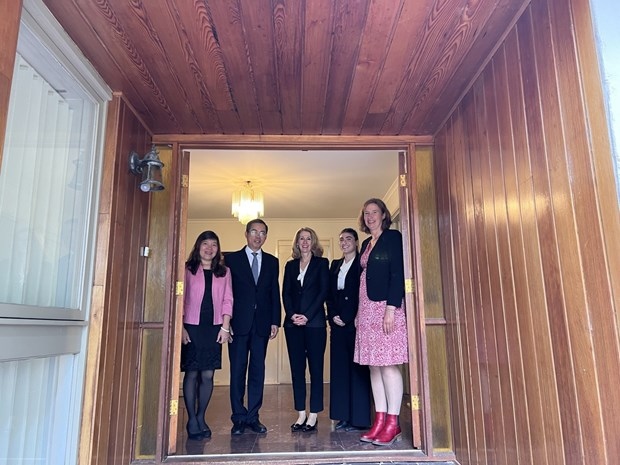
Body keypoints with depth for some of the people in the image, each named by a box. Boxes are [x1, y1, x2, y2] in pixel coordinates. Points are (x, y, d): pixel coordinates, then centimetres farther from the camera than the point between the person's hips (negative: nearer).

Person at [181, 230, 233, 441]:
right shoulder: (187, 270, 4)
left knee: (208, 375, 4)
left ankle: (201, 418, 17)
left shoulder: (224, 272, 11)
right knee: (191, 374, 0)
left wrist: (225, 327, -2)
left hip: (214, 328, 2)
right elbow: (180, 299, 0)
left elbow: (227, 301, 7)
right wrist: (181, 327, -7)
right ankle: (192, 419, 11)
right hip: (192, 327, -2)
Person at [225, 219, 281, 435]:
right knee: (238, 369, 2)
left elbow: (275, 293, 10)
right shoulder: (231, 259, 4)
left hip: (262, 323, 2)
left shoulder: (272, 262, 12)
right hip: (239, 322, -2)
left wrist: (275, 321, 3)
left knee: (258, 370, 5)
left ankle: (253, 416, 15)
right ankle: (239, 417, 12)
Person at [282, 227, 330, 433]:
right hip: (293, 323, 4)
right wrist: (292, 315, -7)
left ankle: (314, 415, 6)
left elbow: (324, 291, -4)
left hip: (314, 322, -3)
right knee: (296, 368, 5)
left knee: (315, 368, -1)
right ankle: (301, 414, 13)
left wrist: (307, 316, -12)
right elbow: (286, 293, 9)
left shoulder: (322, 263, 5)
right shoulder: (290, 265, 16)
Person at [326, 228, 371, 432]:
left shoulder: (363, 263, 0)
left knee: (357, 367, -3)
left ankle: (359, 417, 4)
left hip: (356, 321, -6)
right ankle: (344, 416, 15)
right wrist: (333, 315, 0)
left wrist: (353, 318, -13)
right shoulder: (335, 265, 17)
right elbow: (329, 294, 14)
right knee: (340, 366, 7)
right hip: (338, 322, 6)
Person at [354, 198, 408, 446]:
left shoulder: (393, 237, -3)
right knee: (374, 365, 7)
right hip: (366, 307, 8)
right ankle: (379, 421, 14)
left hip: (385, 305, -8)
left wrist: (391, 308, -19)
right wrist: (358, 312, 13)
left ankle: (392, 423, 3)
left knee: (388, 364, -6)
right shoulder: (366, 244, 19)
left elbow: (398, 274, -11)